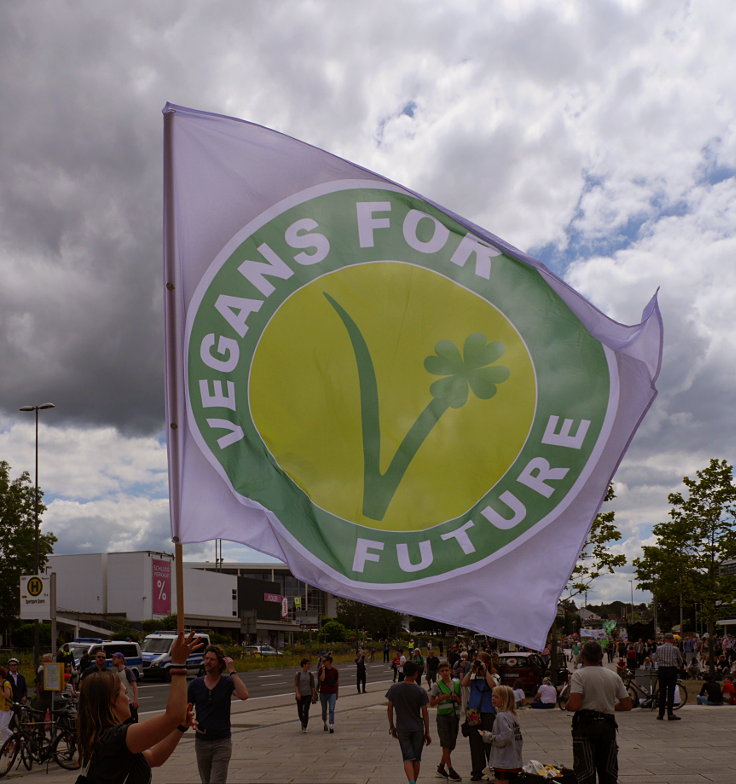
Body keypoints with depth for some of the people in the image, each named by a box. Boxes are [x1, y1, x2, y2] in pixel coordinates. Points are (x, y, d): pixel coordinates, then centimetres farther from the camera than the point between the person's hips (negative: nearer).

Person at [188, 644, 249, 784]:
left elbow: (243, 695, -26)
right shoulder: (196, 684, 1)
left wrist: (232, 671, -24)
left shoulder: (227, 682, -6)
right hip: (201, 742, 4)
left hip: (222, 742, -4)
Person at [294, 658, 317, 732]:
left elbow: (313, 685, 5)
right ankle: (302, 722, 39)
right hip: (300, 696, 0)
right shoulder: (297, 674, -3)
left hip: (308, 695, 0)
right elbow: (296, 685, -11)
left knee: (306, 711, -14)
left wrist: (313, 696, -1)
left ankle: (304, 728, -9)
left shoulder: (311, 674, 4)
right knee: (300, 712, 8)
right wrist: (297, 694, -27)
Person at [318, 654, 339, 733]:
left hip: (332, 693, -1)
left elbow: (337, 682, 9)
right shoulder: (321, 670, -4)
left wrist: (337, 694, 13)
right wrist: (323, 670, -21)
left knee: (331, 710, -12)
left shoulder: (335, 670, -1)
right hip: (323, 693, 1)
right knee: (324, 710, 12)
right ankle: (325, 723, 35)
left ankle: (331, 726, -15)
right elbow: (321, 679, -21)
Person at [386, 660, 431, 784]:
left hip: (402, 728, 0)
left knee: (407, 758, 0)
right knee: (417, 758, 13)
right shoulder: (420, 691, -8)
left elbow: (389, 709, 0)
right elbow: (425, 713, -6)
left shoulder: (394, 689, -4)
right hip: (418, 728, 0)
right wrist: (427, 732, 3)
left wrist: (391, 726, 12)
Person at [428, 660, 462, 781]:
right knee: (446, 744, -5)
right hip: (443, 717, -5)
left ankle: (441, 767, 24)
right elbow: (431, 703, -4)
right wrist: (443, 697, -16)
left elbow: (461, 702, 15)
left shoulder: (456, 684, 7)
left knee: (452, 744, 9)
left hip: (455, 716, 5)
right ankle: (450, 770, 0)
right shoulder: (437, 685, -5)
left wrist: (456, 698, -7)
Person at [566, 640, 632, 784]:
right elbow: (627, 705, 8)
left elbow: (575, 705, -20)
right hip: (608, 725, 4)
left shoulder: (579, 675, -9)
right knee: (608, 772, 14)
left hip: (585, 725, -4)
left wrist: (566, 705, 1)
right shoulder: (614, 676, 6)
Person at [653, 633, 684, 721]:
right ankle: (670, 714, -5)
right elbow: (680, 659, 11)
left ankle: (661, 714, 8)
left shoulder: (659, 648, 2)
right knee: (671, 692, -1)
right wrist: (680, 666, 32)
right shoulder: (675, 649, -2)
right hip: (672, 670, -2)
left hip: (661, 670, 2)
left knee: (662, 692, 7)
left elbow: (655, 658, 14)